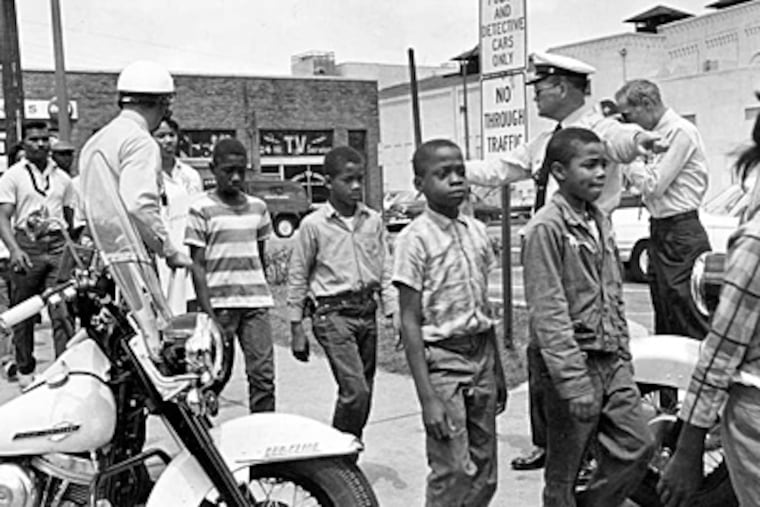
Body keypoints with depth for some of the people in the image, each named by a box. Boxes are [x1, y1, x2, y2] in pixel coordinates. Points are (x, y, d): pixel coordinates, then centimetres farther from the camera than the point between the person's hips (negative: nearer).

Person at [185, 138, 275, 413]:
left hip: (256, 302, 4)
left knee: (263, 376, -2)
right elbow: (198, 265, -5)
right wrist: (209, 315, -12)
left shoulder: (257, 207, 11)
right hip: (219, 303, -3)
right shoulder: (201, 208, -2)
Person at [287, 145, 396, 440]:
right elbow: (297, 279, 0)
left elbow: (385, 270, 12)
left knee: (363, 392, 10)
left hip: (367, 312, 5)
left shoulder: (373, 220, 7)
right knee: (355, 391, -14)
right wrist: (297, 329, -1)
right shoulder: (313, 225, -5)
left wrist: (393, 314, 4)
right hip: (332, 314, -5)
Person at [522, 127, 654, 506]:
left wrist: (624, 355, 14)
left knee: (638, 446, 8)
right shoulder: (547, 227, -15)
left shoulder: (600, 222, 10)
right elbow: (548, 313, -20)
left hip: (612, 361, 8)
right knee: (564, 473, 5)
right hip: (573, 362, -7)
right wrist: (575, 383, -22)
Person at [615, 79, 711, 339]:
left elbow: (654, 185, -17)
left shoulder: (681, 131, -14)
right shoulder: (657, 134, 13)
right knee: (664, 321, 16)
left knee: (691, 325, -7)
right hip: (660, 230, 9)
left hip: (681, 233, -9)